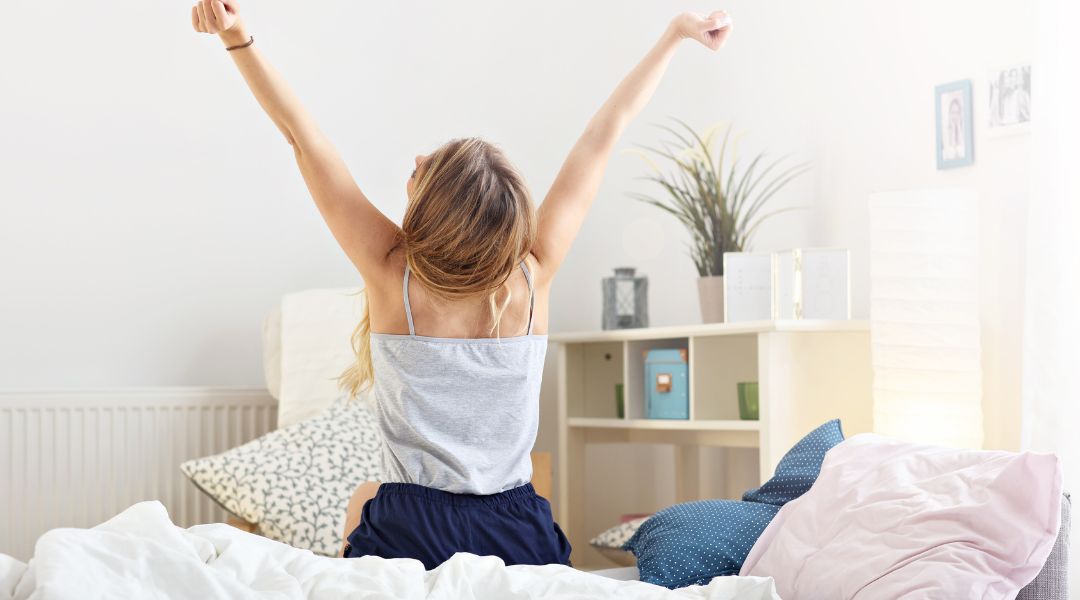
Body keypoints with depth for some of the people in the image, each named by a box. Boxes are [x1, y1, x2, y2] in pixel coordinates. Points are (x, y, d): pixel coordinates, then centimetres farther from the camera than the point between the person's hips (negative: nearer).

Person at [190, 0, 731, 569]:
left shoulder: (393, 274, -16)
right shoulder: (533, 276, -11)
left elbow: (303, 136, -13)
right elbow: (600, 137, -2)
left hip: (409, 540, -1)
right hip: (521, 538, 1)